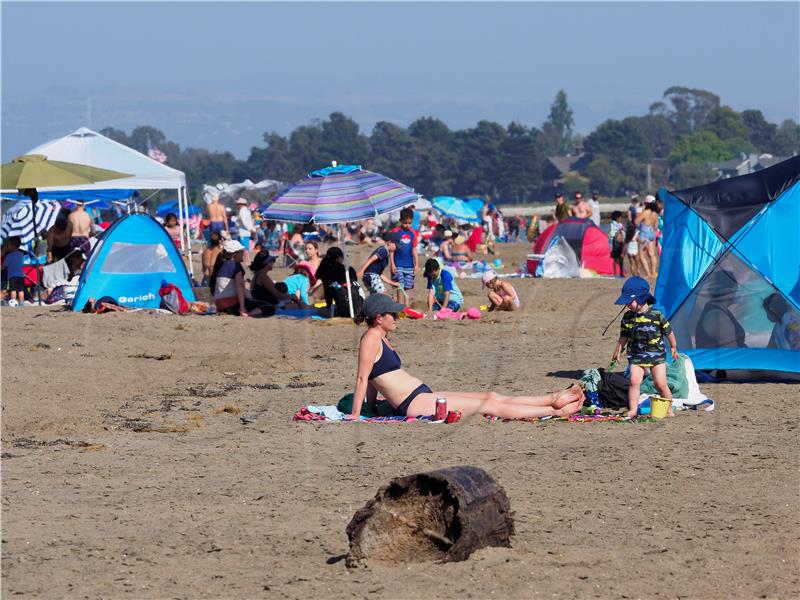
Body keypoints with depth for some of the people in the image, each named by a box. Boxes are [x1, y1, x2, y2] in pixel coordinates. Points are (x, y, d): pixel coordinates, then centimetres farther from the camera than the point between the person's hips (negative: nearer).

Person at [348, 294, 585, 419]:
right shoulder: (371, 338, -12)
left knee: (492, 397, 8)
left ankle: (553, 399, 12)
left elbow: (373, 379, 21)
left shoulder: (381, 339, 18)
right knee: (490, 405, -6)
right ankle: (555, 411, -3)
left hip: (423, 397, 10)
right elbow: (362, 377, -16)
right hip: (414, 404, -10)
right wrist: (355, 414, -18)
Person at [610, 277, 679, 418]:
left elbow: (669, 332, 3)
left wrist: (673, 348, 12)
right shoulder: (628, 317, 1)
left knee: (660, 384, -4)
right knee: (634, 381, -14)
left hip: (657, 355, -3)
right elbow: (624, 336, 13)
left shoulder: (656, 315, -10)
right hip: (636, 356, 3)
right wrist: (617, 351, 14)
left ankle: (669, 410, 12)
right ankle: (632, 409, -9)